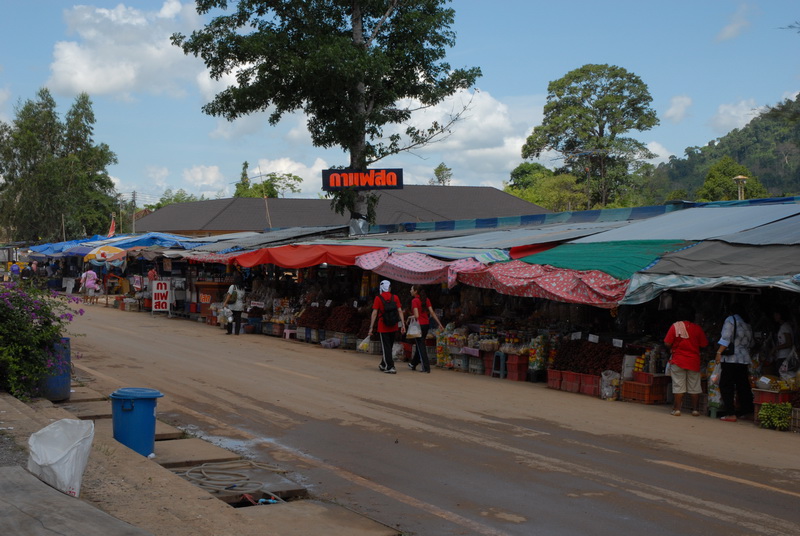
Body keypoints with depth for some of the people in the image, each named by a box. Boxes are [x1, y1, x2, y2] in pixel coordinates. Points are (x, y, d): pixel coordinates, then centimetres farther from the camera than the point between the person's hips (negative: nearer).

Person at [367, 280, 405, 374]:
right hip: (393, 327, 4)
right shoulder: (395, 298, 1)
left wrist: (371, 327, -8)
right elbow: (400, 311, -3)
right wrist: (403, 324, 0)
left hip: (383, 327, -4)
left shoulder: (378, 298, -7)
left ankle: (390, 367, -7)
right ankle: (383, 365, 32)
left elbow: (374, 313, -10)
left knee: (386, 348, 1)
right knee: (389, 346, 17)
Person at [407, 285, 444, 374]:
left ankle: (426, 367, -3)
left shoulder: (415, 301, -13)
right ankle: (413, 364, 31)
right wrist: (439, 323, 3)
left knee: (420, 346, -1)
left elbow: (416, 315, -21)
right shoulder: (426, 300, 7)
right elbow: (432, 313, 2)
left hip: (419, 325, -7)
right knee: (419, 345, 18)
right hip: (426, 324, 7)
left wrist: (410, 317, -2)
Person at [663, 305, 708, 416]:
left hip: (678, 360, -1)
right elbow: (704, 344, 1)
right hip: (694, 361, 1)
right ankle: (695, 409, 12)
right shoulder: (697, 328, -2)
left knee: (678, 386, 2)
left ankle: (677, 409, 2)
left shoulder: (675, 326, -6)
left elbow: (667, 343, -10)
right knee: (694, 387, 9)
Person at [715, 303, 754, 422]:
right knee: (743, 387, 11)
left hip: (731, 359, -7)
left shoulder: (730, 320, -3)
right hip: (744, 360, 7)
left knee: (726, 386, -3)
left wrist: (719, 352, -11)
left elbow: (726, 338, -13)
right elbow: (750, 343, 17)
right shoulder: (747, 325, 16)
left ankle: (731, 414, -9)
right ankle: (745, 411, 13)